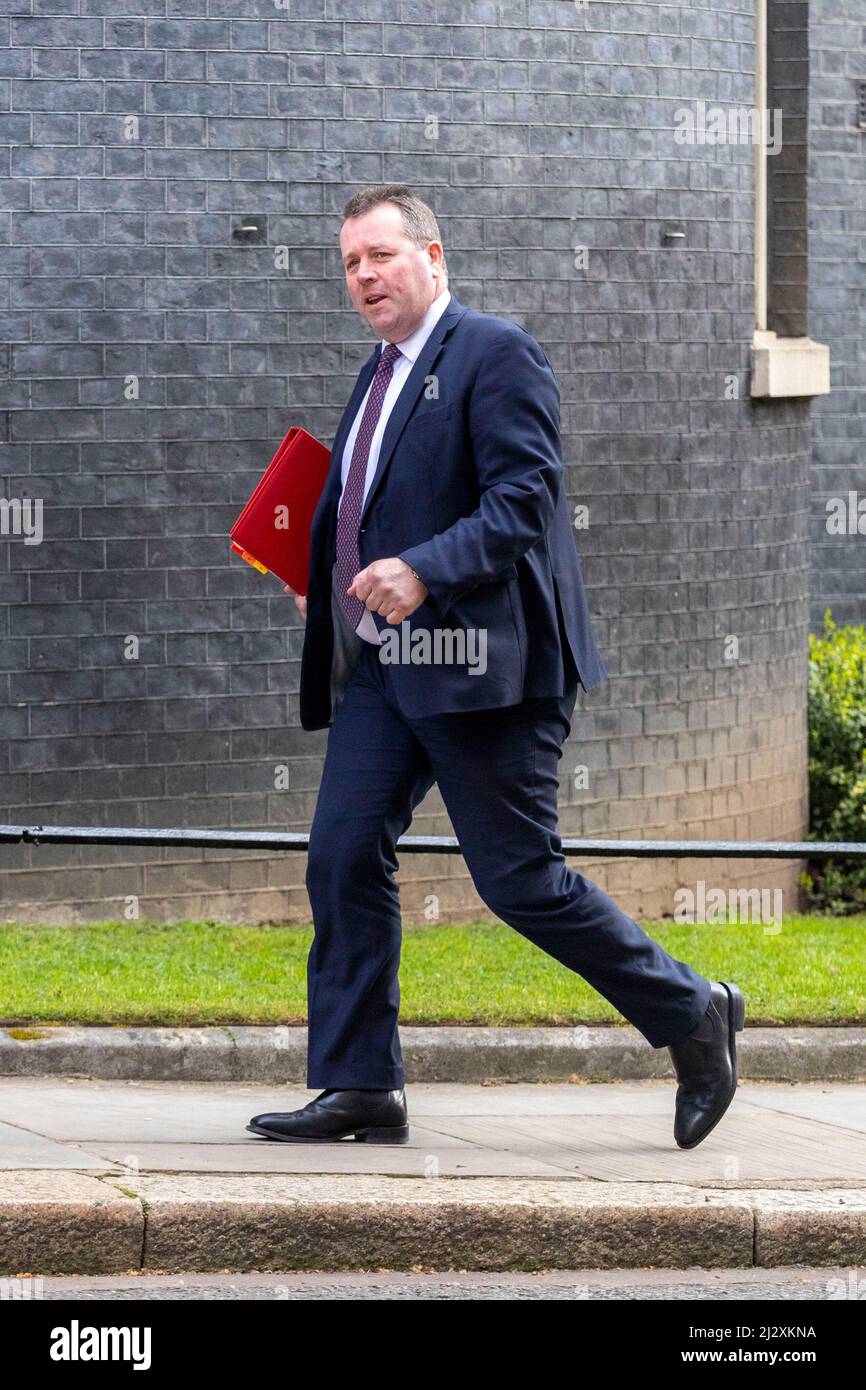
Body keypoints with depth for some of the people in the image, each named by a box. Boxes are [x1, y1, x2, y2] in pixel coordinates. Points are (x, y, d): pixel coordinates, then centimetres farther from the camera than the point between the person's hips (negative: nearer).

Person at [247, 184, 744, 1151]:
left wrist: (423, 571, -29)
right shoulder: (381, 375, 19)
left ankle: (693, 1016, 10)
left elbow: (524, 498, -18)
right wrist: (325, 586, 13)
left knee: (518, 879, -6)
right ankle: (360, 1089, 3)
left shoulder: (494, 354, -8)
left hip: (480, 668, -8)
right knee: (344, 856, -1)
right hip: (382, 668, 8)